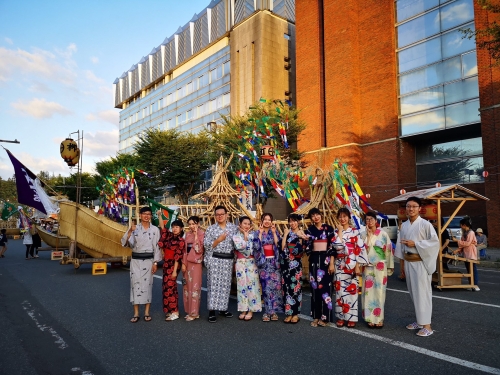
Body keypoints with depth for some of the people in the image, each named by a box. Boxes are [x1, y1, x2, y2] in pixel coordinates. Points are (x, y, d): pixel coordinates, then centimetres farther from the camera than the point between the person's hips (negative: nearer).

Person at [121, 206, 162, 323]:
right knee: (135, 284, 1)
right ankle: (136, 314, 9)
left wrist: (155, 262, -5)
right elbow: (125, 243, -9)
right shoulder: (134, 228, 3)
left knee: (147, 284, 3)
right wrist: (129, 232, -25)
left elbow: (157, 247, -1)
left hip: (148, 260, -1)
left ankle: (147, 312, 13)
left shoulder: (155, 229, 0)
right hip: (136, 260, 1)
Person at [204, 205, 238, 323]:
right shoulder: (210, 229, 2)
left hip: (228, 260, 3)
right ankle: (212, 311, -1)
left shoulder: (234, 227, 6)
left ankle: (223, 308, 21)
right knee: (214, 284, -4)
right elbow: (206, 245, -4)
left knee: (225, 284, 9)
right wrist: (219, 240, -14)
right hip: (215, 259, -3)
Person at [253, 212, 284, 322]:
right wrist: (260, 232, -11)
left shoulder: (275, 232, 8)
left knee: (275, 285, -1)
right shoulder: (257, 233, 4)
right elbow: (256, 246, -11)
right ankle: (267, 311, 7)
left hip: (274, 262, 2)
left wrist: (274, 232, -9)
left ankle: (273, 311, 10)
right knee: (266, 286, -3)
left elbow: (278, 245, -5)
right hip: (263, 262, -1)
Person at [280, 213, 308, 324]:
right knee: (286, 287, 4)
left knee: (296, 287, -1)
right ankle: (289, 313, 13)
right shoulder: (286, 232, 9)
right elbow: (282, 247, -3)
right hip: (285, 263, 3)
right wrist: (285, 235, -7)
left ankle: (296, 314, 9)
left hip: (296, 263, -3)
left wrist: (300, 237, -17)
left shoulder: (302, 233, 1)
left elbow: (301, 250, -10)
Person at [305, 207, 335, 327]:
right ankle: (316, 316, 13)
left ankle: (324, 316, 7)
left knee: (325, 286, -3)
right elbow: (307, 246, 9)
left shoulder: (329, 228, 0)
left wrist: (331, 263, -9)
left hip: (326, 259, -3)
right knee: (315, 287, 5)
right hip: (314, 260, 3)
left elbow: (332, 246, -4)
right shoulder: (309, 229, 8)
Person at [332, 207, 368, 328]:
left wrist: (358, 266, -10)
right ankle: (341, 316, 14)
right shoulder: (336, 232, 5)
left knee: (352, 290, 1)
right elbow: (338, 246, -12)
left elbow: (360, 249, -5)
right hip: (340, 265, 2)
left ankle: (351, 317, 12)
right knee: (340, 290, 3)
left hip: (352, 265, -2)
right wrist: (340, 231, -10)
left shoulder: (355, 231, 0)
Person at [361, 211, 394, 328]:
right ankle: (370, 318, 11)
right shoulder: (364, 234, 2)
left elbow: (388, 250, 1)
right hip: (368, 267, 1)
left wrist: (389, 266, 1)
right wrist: (368, 236, -12)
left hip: (380, 267, -1)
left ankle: (379, 318, 12)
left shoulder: (383, 234, -1)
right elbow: (364, 250, -8)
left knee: (379, 291, 2)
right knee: (369, 291, 3)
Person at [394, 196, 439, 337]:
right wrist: (403, 264, 12)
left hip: (421, 262, -6)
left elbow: (435, 241, -12)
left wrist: (415, 244, -16)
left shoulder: (425, 224, -8)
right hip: (408, 262, 6)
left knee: (422, 292, -5)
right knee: (413, 292, 13)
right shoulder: (404, 225, 9)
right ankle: (419, 320, 26)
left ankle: (426, 325, 2)